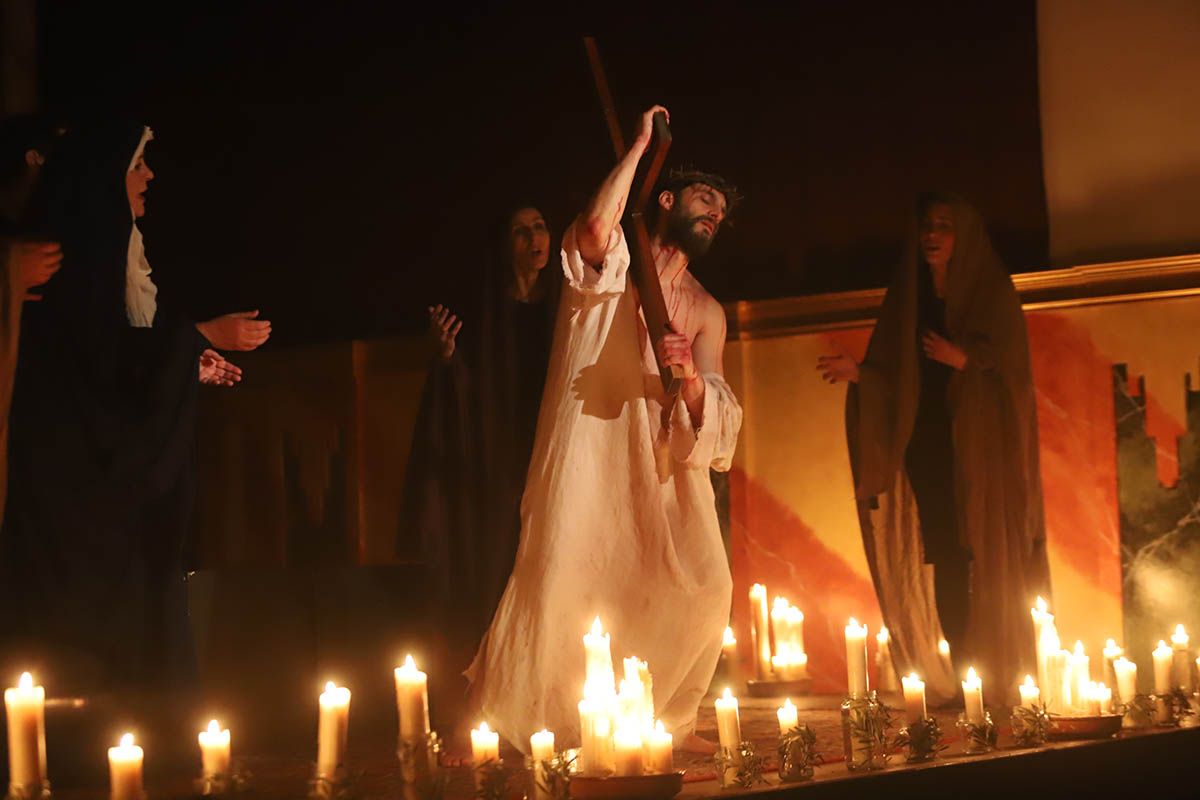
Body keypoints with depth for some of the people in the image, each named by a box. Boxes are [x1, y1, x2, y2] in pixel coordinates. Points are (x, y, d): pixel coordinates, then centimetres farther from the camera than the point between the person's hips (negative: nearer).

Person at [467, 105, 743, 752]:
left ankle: (671, 717, 12)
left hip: (662, 462, 5)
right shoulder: (610, 261, 6)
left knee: (703, 589, -7)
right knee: (564, 579, -16)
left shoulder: (706, 313, 19)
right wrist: (641, 144, -10)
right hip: (588, 448, -5)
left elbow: (716, 419, 8)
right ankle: (504, 723, -9)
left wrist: (691, 379, -16)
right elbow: (595, 227, -21)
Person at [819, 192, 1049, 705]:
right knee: (946, 560, -1)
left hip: (981, 444, -4)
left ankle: (1003, 682, -7)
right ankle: (961, 679, 0)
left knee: (991, 559, -7)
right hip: (927, 444, 4)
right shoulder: (910, 295, 14)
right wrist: (858, 373, -5)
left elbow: (1008, 365, -6)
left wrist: (962, 358, -22)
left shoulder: (991, 292, 3)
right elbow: (897, 376, 13)